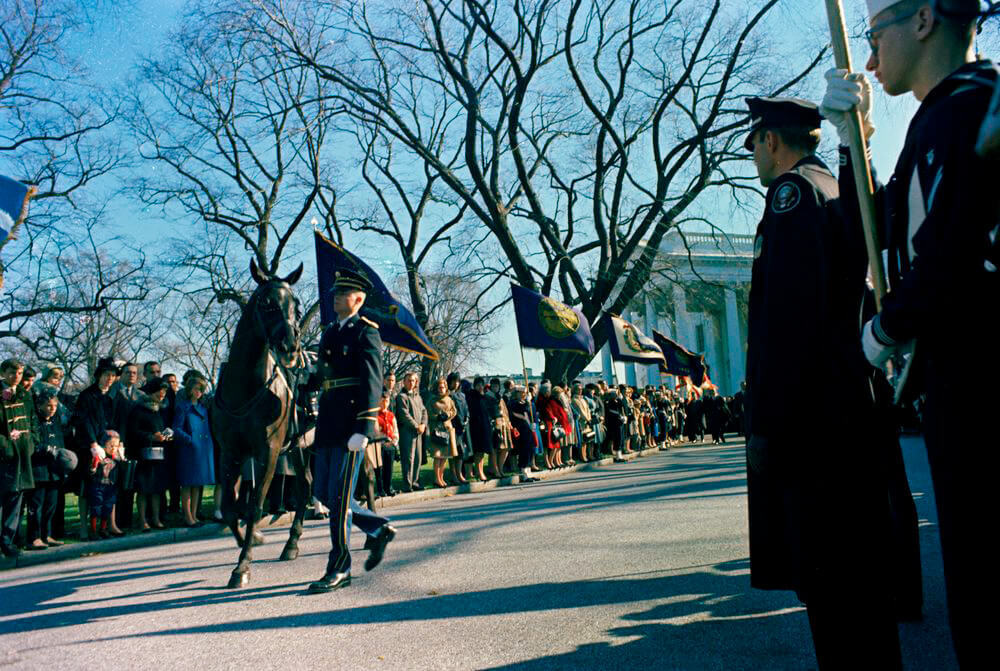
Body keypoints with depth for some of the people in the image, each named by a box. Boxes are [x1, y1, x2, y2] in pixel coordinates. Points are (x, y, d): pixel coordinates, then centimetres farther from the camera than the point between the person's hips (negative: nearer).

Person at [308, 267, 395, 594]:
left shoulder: (366, 333, -7)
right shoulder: (329, 332, 18)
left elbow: (372, 384, -14)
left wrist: (363, 429, -21)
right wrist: (314, 422, 19)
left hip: (350, 427, -9)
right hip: (327, 426, 9)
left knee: (338, 496, -5)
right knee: (323, 493, 11)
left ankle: (339, 569, 7)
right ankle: (379, 529, 27)